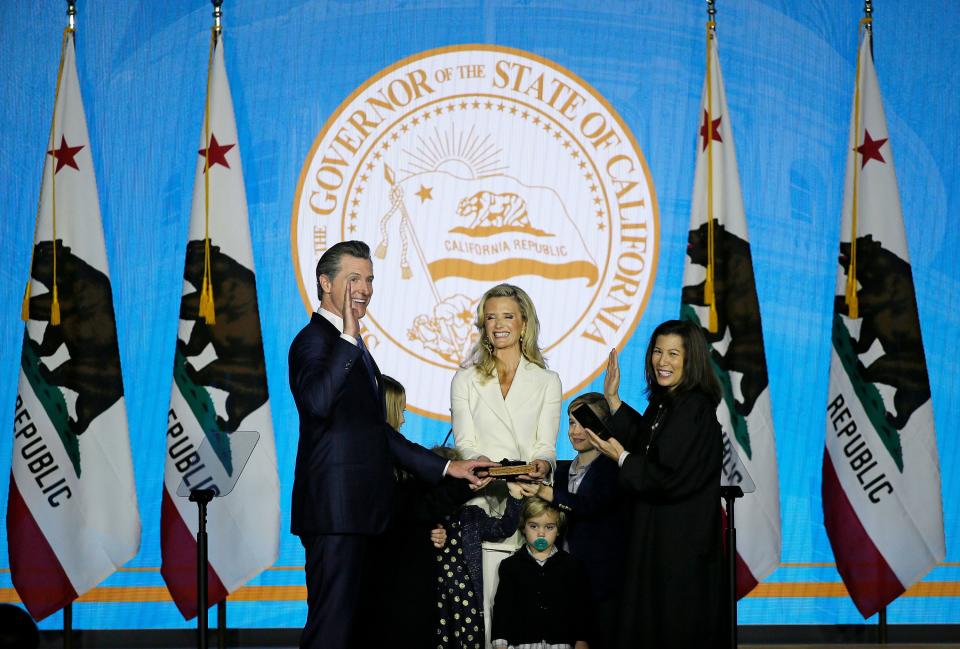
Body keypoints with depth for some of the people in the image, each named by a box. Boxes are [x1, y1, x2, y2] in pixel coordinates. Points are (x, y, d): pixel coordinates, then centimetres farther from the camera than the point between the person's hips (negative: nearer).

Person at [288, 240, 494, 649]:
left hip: (357, 509, 10)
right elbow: (318, 401, -30)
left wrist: (444, 467, 22)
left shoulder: (352, 346, 21)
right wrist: (349, 338, -29)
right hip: (334, 509, -10)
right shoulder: (314, 340, -8)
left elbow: (377, 432, 25)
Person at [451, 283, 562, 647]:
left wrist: (542, 464, -17)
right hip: (482, 502, 0)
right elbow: (464, 443, 5)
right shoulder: (466, 380, 14)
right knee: (484, 600, -9)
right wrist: (480, 462, -17)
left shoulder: (547, 382, 13)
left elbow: (546, 445, 6)